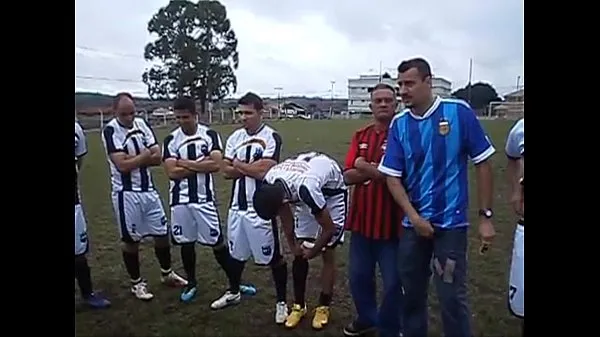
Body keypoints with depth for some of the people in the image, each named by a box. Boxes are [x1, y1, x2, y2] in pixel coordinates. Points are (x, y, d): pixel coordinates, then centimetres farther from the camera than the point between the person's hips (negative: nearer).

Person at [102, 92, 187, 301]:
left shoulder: (143, 124, 3)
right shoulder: (110, 131, -13)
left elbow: (157, 158, -3)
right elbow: (122, 165, -22)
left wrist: (133, 159, -13)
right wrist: (145, 154, -8)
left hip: (148, 190, 5)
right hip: (126, 194, -5)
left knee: (162, 233, 13)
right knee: (131, 240, 8)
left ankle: (167, 274, 33)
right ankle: (137, 283, 26)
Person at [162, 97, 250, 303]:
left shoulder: (210, 135, -3)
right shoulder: (171, 140, -1)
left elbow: (216, 164, -16)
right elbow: (171, 172, -11)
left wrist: (186, 163, -12)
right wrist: (202, 164, -12)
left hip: (205, 198, -1)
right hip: (180, 200, 2)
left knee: (217, 242, 5)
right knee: (186, 243, 13)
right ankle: (191, 283, 32)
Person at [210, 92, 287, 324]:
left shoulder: (271, 137, -12)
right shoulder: (234, 138, 7)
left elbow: (264, 172, -22)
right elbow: (226, 171, 1)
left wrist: (239, 164, -7)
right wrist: (252, 167, -13)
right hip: (237, 205, 6)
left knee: (273, 256, 6)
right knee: (236, 252, 21)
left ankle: (281, 301, 23)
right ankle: (233, 292, 42)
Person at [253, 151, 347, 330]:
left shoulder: (305, 187, -44)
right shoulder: (269, 183, -26)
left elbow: (329, 228, -27)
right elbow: (286, 217, -3)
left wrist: (313, 251, -11)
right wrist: (292, 244, 3)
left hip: (332, 192, -5)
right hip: (307, 195, 6)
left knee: (327, 253, -4)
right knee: (299, 254, 3)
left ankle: (323, 307, 12)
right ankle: (299, 305, 17)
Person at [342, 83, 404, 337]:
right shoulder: (360, 136, 8)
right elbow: (348, 176, -2)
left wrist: (367, 168, -10)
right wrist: (380, 171, -15)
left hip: (391, 222, -5)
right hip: (361, 220, 6)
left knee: (392, 282, 8)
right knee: (358, 277, 18)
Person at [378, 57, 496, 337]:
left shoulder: (458, 112, -9)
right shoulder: (399, 124, -1)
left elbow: (482, 163, -4)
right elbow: (392, 177, 0)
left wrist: (485, 216, -5)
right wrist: (414, 217, -11)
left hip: (451, 222, -3)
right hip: (413, 223, 3)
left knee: (452, 297, 1)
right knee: (412, 293, 16)